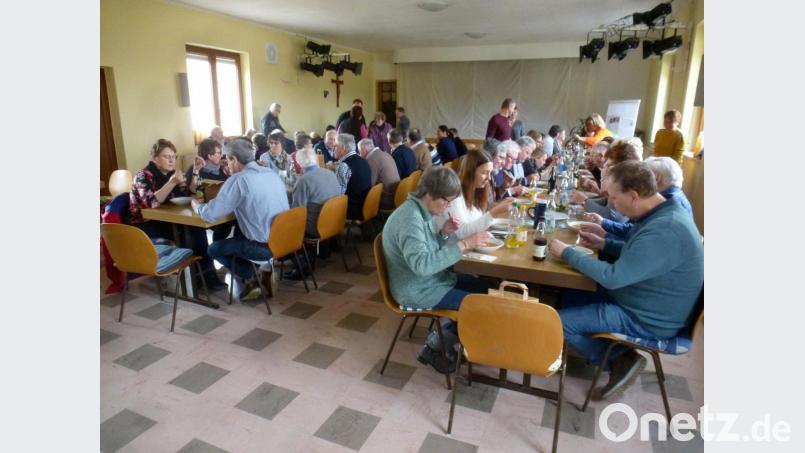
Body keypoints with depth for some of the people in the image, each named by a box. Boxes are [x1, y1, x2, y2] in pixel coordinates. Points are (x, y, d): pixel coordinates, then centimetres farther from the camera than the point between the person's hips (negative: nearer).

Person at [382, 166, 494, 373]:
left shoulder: (423, 210, 3)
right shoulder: (409, 219, -28)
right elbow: (422, 264, -38)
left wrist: (442, 233, -6)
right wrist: (464, 244, -37)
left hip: (433, 278, 10)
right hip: (419, 291, -10)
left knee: (485, 288, 13)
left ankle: (443, 339, 16)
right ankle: (434, 348, 6)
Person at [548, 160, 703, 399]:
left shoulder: (665, 230, -32)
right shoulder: (662, 213, 0)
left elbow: (613, 277, -32)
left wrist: (566, 252, -22)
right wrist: (605, 244, 4)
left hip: (647, 318, -10)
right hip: (638, 299, 10)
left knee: (560, 321, -13)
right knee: (569, 298, 14)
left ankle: (621, 361, 7)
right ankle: (619, 354, 16)